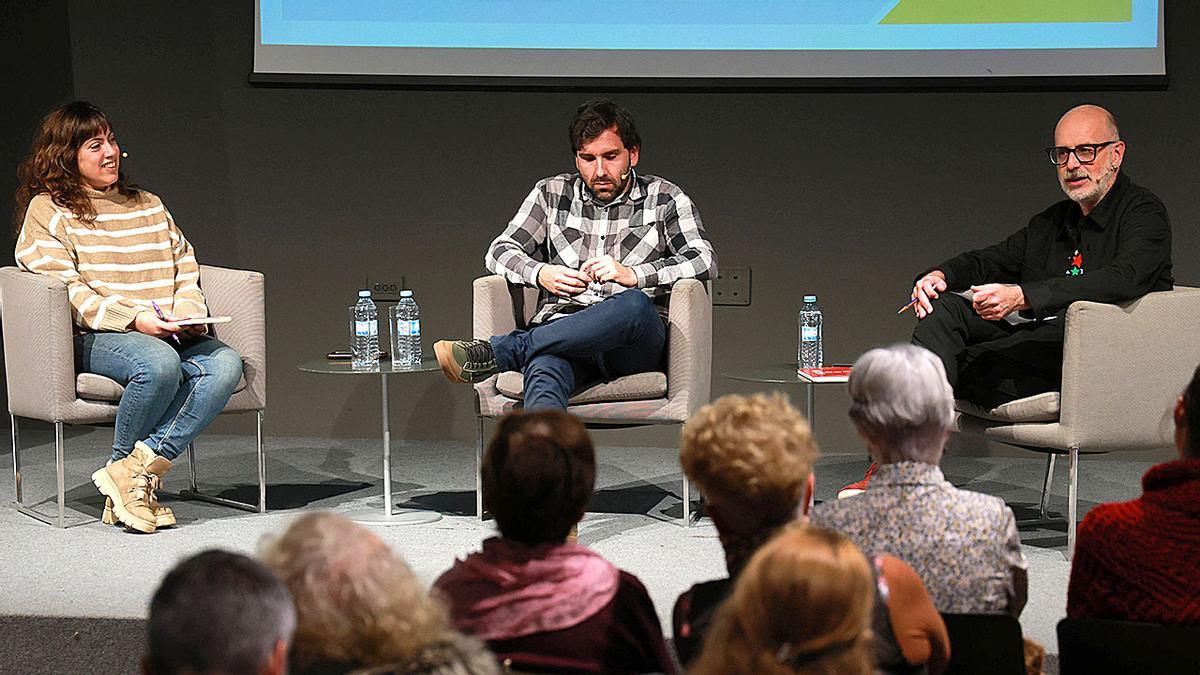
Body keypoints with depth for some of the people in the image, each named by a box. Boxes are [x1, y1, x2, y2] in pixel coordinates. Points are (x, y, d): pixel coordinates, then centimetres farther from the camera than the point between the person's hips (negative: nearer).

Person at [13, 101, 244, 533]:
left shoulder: (149, 206, 25)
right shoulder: (48, 210, 7)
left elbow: (186, 272, 22)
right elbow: (67, 291, -5)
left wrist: (188, 312, -1)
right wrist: (133, 319, -17)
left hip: (167, 335, 5)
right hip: (91, 339, -5)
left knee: (225, 363, -27)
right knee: (160, 363, -38)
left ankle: (139, 468, -30)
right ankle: (125, 476, -17)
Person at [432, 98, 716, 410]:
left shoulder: (664, 198, 13)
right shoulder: (552, 193, 20)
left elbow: (704, 260, 1)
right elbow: (500, 250, 18)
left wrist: (631, 274, -12)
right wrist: (540, 274, -4)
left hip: (636, 342, -1)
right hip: (561, 326, 1)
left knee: (634, 304, -39)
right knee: (544, 375, -37)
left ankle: (495, 352, -38)